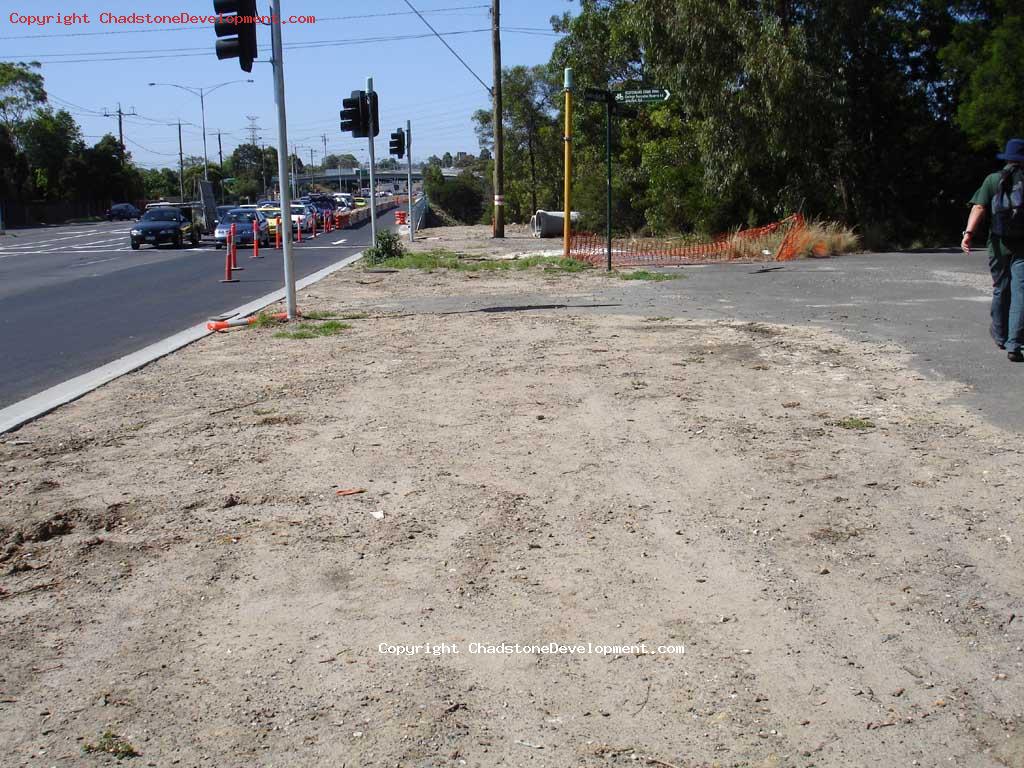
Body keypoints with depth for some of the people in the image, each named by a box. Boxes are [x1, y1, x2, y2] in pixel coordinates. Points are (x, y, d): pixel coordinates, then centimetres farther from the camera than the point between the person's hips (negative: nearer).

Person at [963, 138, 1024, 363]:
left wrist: (969, 233, -17)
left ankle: (1000, 336, 34)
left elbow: (979, 207, -9)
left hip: (999, 244, 2)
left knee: (1000, 290, 17)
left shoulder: (993, 179, 4)